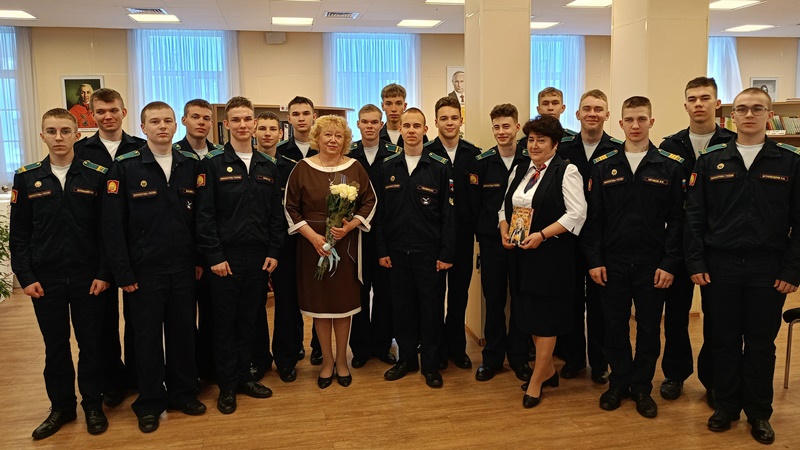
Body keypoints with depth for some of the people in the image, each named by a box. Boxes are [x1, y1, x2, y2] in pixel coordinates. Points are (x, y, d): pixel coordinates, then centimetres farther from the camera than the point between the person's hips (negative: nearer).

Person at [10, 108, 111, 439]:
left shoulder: (97, 176, -2)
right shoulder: (26, 178, 3)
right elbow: (19, 234, 4)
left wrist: (104, 273, -7)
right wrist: (25, 276, -3)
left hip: (88, 277, -1)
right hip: (45, 279, 2)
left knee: (91, 344, 8)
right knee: (55, 346, 12)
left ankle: (93, 405, 24)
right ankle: (61, 407, 28)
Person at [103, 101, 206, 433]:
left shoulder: (191, 164, 3)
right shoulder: (125, 167, -5)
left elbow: (199, 216, 6)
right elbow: (113, 224, -6)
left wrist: (200, 259, 2)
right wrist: (123, 272, -9)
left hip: (183, 267, 2)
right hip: (144, 269, -2)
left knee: (183, 331, 11)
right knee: (148, 336, 9)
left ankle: (183, 393, 29)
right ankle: (150, 403, 25)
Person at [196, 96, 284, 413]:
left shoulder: (268, 166, 9)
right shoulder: (213, 164, -3)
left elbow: (276, 214, 10)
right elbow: (204, 214, -7)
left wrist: (273, 252, 3)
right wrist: (214, 256, -12)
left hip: (259, 257, 4)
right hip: (225, 257, -3)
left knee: (249, 320, 12)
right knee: (225, 322, 6)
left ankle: (244, 377, 27)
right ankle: (227, 385, 19)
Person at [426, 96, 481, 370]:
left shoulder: (474, 154, 3)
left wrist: (477, 227, -5)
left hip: (463, 234, 3)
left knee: (460, 291, 12)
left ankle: (457, 346, 27)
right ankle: (438, 347, 24)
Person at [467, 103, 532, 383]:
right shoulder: (481, 163, -1)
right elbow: (474, 205, 1)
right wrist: (481, 235, -4)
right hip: (491, 242, 0)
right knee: (494, 300, 9)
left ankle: (519, 357, 23)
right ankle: (492, 357, 22)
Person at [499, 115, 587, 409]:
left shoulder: (566, 172, -8)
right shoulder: (519, 170, 13)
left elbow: (577, 213, -15)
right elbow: (505, 205, 16)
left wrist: (542, 235, -20)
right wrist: (504, 229, -3)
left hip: (552, 253, -7)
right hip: (521, 252, 7)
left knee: (546, 316, 2)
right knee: (530, 312, 13)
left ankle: (536, 381, 13)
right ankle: (548, 370, 31)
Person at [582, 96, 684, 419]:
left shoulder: (670, 166, 0)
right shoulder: (603, 166, 3)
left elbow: (676, 220, -1)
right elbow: (594, 217, 3)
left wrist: (669, 264, -6)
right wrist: (594, 260, -3)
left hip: (652, 263, 0)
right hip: (612, 262, 1)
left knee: (649, 328, 8)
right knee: (614, 327, 8)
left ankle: (642, 387, 25)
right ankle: (619, 383, 26)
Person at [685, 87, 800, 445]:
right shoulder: (710, 161, 3)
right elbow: (695, 216, 2)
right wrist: (696, 263, -4)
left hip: (768, 270, -1)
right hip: (720, 267, 1)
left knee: (761, 344, 10)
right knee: (724, 341, 10)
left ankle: (759, 413, 26)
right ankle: (726, 406, 26)